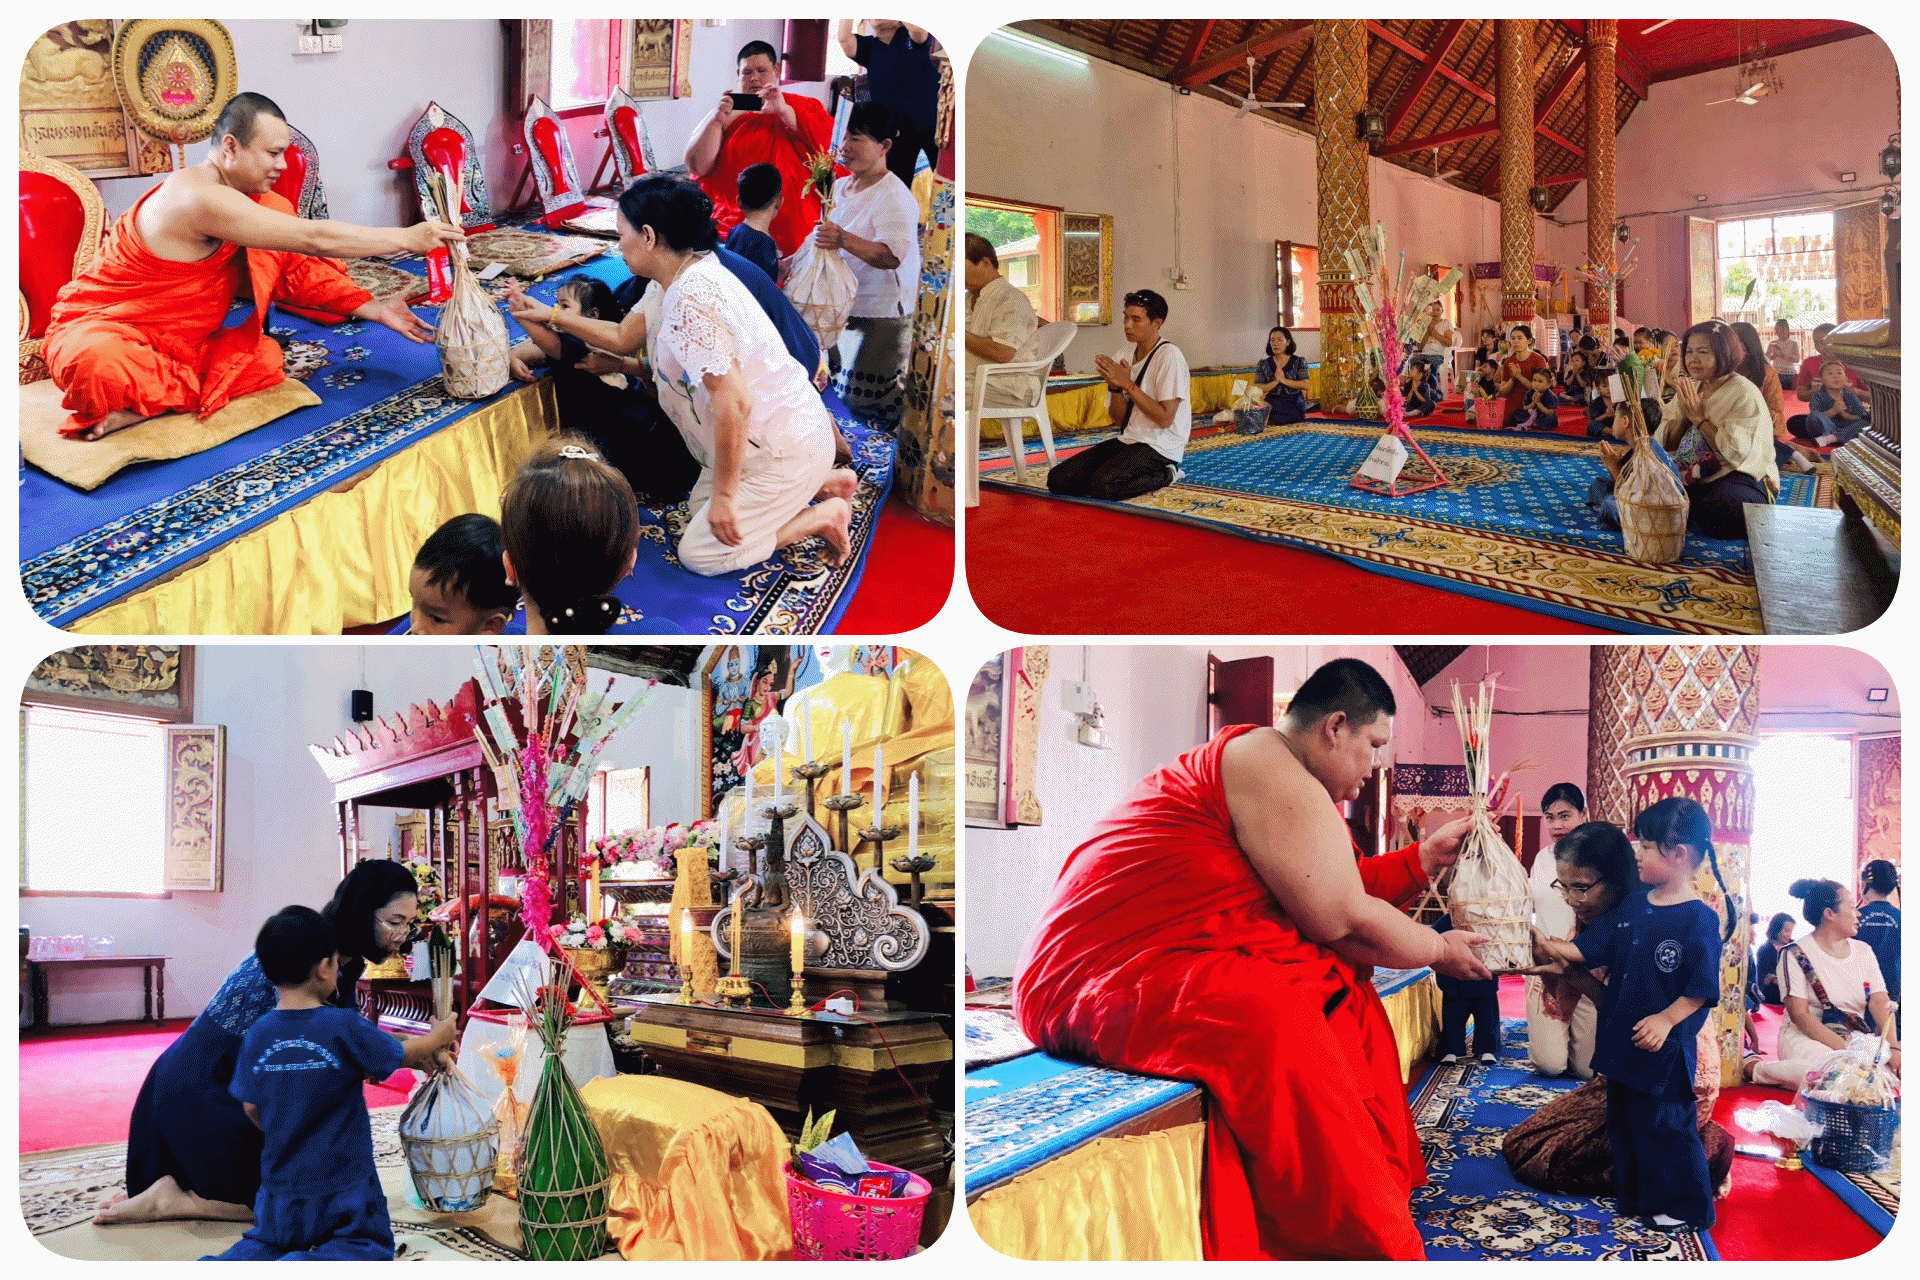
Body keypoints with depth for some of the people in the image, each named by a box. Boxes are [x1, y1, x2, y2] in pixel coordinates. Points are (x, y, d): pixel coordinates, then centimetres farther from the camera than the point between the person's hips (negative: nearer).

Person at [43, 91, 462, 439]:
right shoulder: (199, 197, -26)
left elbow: (296, 267, 9)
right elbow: (313, 238, -26)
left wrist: (374, 310, -2)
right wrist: (407, 239, -22)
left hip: (178, 344, 10)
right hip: (96, 330, -10)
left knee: (267, 357, -15)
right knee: (100, 365, -44)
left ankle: (143, 406, -13)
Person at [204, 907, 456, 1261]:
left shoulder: (258, 1034, -5)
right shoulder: (345, 1027, -16)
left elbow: (250, 1109, 6)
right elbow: (402, 1053, 0)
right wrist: (438, 1037, 22)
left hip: (279, 1195, 4)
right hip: (342, 1196, -4)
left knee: (264, 1243, 26)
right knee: (370, 1247, 11)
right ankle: (314, 1268, -19)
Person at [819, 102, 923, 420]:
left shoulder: (894, 198, -20)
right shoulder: (841, 187, 6)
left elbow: (892, 256, -34)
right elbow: (822, 239, 20)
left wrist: (845, 240, -46)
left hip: (883, 312, -8)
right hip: (846, 305, 9)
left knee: (862, 400, -3)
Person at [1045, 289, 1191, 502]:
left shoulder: (1169, 356, -12)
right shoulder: (1122, 356, 10)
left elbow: (1165, 419, -18)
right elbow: (1119, 420, 9)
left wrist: (1128, 384, -17)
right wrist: (1115, 387, -10)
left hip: (1159, 446, -8)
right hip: (1127, 441, 8)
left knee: (1102, 485, -32)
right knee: (1058, 479, -7)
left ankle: (1164, 475, -5)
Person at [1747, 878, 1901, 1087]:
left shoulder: (1863, 951, 13)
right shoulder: (1796, 955, -5)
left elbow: (1879, 1004, 1)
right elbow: (1799, 1015, -12)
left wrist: (1892, 1048, -17)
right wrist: (1843, 1049, -23)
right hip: (1806, 1038, -6)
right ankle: (1755, 1067, -13)